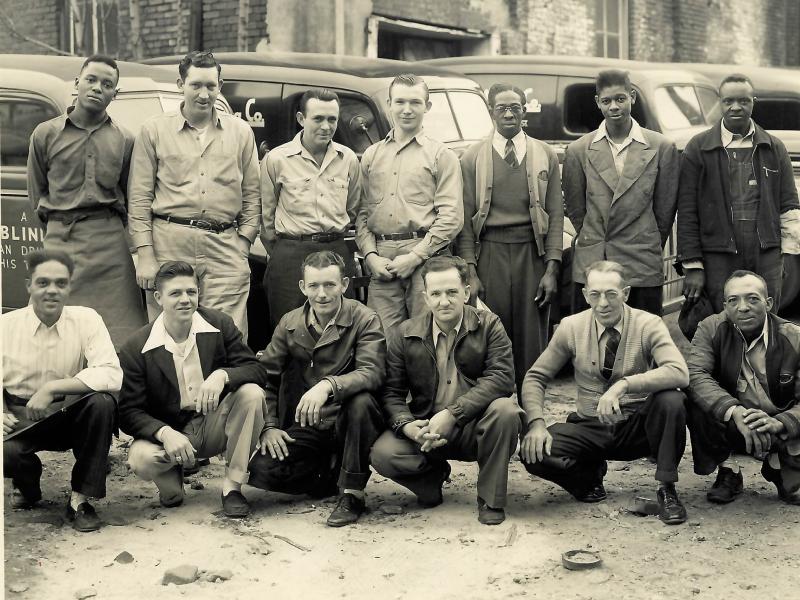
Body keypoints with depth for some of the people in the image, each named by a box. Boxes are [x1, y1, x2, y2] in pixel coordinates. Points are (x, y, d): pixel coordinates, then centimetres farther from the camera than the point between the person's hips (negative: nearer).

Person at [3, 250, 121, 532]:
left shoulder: (86, 319, -9)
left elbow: (111, 376, -22)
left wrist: (52, 387, -28)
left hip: (72, 415, 0)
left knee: (102, 402, -32)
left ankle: (80, 499, -14)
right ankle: (27, 487, 10)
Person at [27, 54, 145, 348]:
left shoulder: (124, 140, 8)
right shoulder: (46, 133, 6)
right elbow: (37, 192, 13)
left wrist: (108, 227, 10)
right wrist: (60, 227, 9)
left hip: (110, 244, 1)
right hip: (61, 240, 0)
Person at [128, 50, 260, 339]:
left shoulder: (240, 132, 13)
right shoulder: (154, 130, 8)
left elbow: (252, 196, 15)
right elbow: (139, 198, 5)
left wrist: (242, 245, 4)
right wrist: (145, 255, -3)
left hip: (226, 246, 1)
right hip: (170, 243, -1)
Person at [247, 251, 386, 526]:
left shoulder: (365, 320, -9)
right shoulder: (290, 324, 4)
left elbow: (372, 373, -24)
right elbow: (266, 376, 8)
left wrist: (328, 385, -41)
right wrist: (269, 426, -5)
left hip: (351, 421, -3)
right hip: (308, 426, 3)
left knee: (360, 400, -37)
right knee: (262, 470, -19)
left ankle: (353, 493, -18)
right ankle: (328, 471, 11)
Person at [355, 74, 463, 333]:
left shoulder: (441, 155, 5)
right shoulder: (371, 155, 17)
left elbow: (451, 217, -5)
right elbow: (362, 213, 13)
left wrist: (414, 257, -11)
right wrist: (371, 255, -3)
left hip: (425, 259, -3)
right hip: (380, 261, 3)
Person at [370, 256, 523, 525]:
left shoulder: (489, 325, -5)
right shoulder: (406, 334, 1)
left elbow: (501, 377, -18)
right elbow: (392, 391, 1)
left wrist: (452, 414, -28)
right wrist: (406, 425, -21)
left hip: (475, 427, -1)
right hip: (426, 431, 1)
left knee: (504, 410, -33)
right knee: (382, 454, -25)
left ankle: (491, 501, -12)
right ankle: (433, 475, 10)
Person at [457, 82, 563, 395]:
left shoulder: (545, 155, 7)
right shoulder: (473, 158, 4)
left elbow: (555, 215, 6)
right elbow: (465, 218, 3)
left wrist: (551, 269, -2)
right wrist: (470, 271, -5)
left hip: (533, 255, 1)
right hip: (490, 255, -1)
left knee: (532, 344, 2)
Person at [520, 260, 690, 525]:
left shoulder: (648, 325, -11)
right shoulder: (571, 327, -3)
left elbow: (679, 373, -27)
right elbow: (535, 377, 1)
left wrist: (624, 385, -40)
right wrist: (536, 422, -19)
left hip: (638, 427, -2)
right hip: (589, 428, 2)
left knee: (671, 400, -34)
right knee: (533, 452, -25)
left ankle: (667, 488, -11)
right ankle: (591, 473, 9)